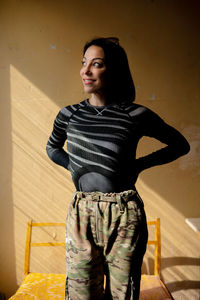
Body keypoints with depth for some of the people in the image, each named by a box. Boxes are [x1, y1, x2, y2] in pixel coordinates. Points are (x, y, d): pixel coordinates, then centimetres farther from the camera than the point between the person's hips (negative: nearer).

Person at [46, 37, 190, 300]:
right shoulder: (69, 115, 2)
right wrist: (75, 167, 7)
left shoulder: (137, 116, -6)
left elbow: (180, 145, 8)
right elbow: (52, 148, 23)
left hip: (125, 217, -1)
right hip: (81, 215, 2)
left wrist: (140, 164, -1)